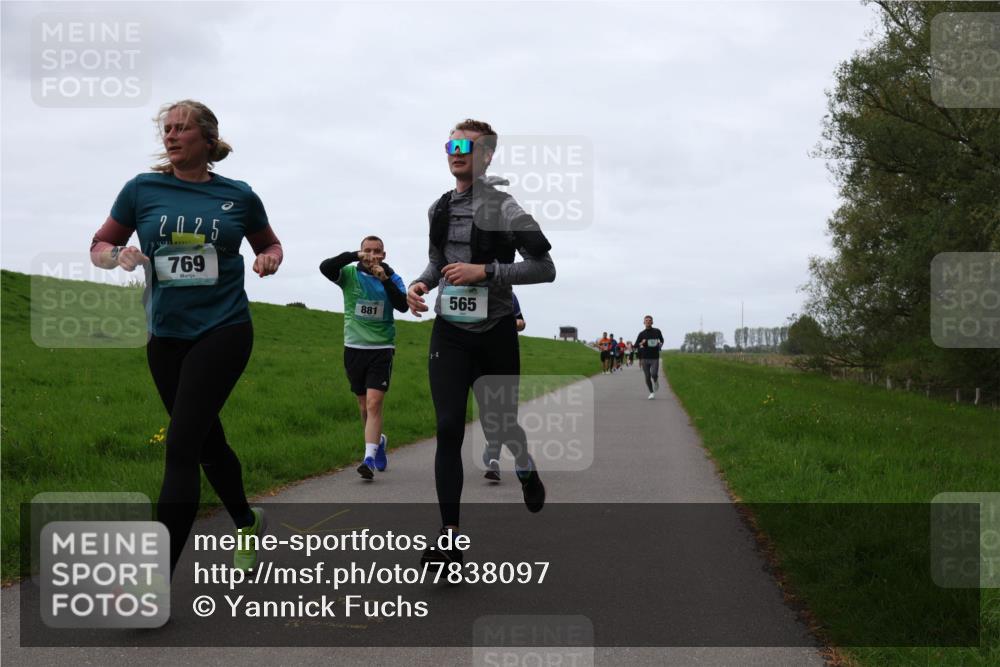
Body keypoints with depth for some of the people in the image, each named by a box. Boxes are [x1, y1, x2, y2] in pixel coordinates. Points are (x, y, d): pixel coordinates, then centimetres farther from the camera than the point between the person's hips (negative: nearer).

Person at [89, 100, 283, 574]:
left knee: (181, 448, -13)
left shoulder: (239, 196, 1)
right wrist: (119, 255, -11)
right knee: (207, 441, 15)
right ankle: (247, 523, 41)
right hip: (166, 335, 4)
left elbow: (269, 244, 18)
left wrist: (269, 260, -5)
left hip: (224, 330, -3)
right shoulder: (142, 189, 3)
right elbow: (99, 246, 11)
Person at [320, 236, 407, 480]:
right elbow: (325, 267, -19)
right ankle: (378, 441, 38)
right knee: (364, 406, 13)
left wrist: (385, 280, -23)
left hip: (381, 348, -2)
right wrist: (355, 256, -27)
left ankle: (369, 459, -18)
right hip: (354, 348, 2)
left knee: (374, 404, -15)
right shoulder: (349, 274, 0)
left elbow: (403, 306, -14)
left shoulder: (392, 278, 1)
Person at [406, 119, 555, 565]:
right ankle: (449, 536, -2)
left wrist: (485, 270, -21)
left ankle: (525, 466, 47)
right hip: (449, 332, 4)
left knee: (498, 425, 9)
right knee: (448, 429, -5)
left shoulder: (503, 208, -11)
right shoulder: (438, 209, 8)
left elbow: (545, 268, -13)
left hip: (495, 333, -4)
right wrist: (421, 283, 2)